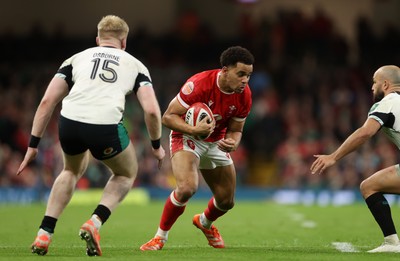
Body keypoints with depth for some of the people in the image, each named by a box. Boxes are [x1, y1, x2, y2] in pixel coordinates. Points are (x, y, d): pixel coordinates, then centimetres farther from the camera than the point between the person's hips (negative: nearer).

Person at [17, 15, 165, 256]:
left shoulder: (76, 59, 26)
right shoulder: (135, 65, 22)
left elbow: (47, 101, 16)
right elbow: (152, 111, 10)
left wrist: (33, 145, 19)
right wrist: (157, 146, 26)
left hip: (69, 123, 2)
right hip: (106, 127, -2)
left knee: (73, 170, 35)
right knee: (127, 174, 29)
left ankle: (44, 234, 24)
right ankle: (95, 223, 6)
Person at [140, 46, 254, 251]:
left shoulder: (244, 95, -14)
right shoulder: (199, 84, -31)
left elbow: (235, 130, 1)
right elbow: (168, 117, -25)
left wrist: (232, 143, -23)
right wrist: (194, 130, -41)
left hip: (216, 142, 6)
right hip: (187, 136, -5)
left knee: (227, 201, 8)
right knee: (187, 188, -30)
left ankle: (205, 222, 45)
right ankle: (160, 237, -9)